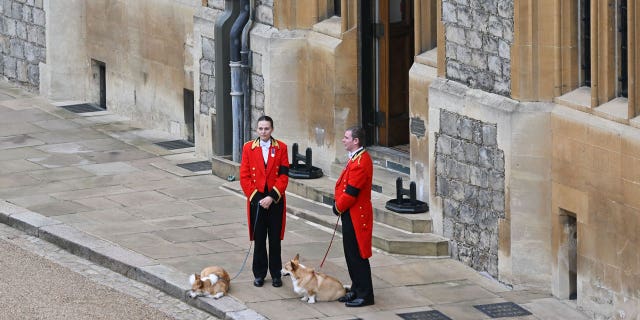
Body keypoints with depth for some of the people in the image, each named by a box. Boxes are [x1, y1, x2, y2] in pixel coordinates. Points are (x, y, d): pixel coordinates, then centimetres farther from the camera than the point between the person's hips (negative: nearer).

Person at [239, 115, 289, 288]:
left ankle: (276, 274, 15)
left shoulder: (281, 148, 0)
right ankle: (259, 274, 16)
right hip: (256, 201, 0)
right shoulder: (248, 148, 1)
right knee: (259, 239, 6)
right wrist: (256, 197, -10)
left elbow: (283, 176, -4)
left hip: (275, 201, 0)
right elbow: (244, 176, -1)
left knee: (275, 239, 5)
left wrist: (272, 197, -14)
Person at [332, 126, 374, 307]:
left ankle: (365, 295, 3)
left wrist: (338, 207, -8)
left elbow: (351, 192, -22)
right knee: (351, 255, 16)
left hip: (355, 216, -10)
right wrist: (339, 206, 7)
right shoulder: (356, 158, 11)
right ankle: (356, 291, 24)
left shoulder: (360, 163, -22)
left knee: (357, 256, -3)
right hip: (351, 215, 10)